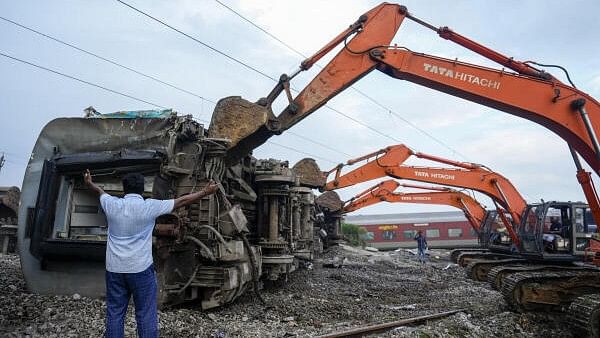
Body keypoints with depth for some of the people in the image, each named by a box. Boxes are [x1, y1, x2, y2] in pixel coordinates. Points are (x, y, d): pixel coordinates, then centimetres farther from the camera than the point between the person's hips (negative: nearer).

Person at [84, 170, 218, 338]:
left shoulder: (112, 204, 1)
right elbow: (182, 201, -4)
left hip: (114, 268, 4)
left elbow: (100, 191, 23)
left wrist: (89, 183, 44)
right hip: (140, 268, -4)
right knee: (146, 315, 3)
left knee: (114, 313, 12)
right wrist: (205, 192, 6)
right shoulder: (149, 206, -9)